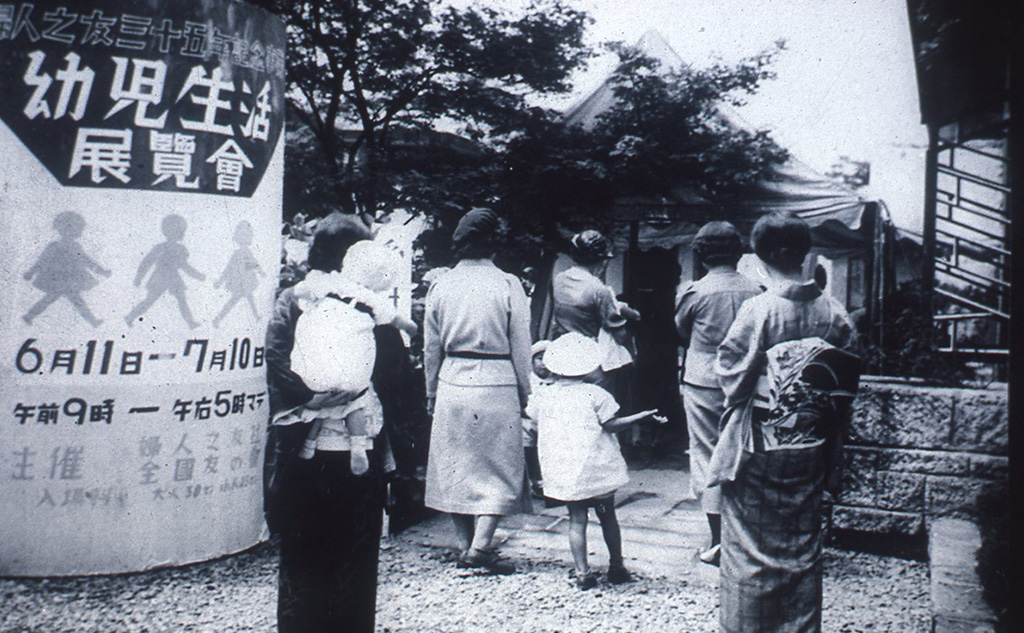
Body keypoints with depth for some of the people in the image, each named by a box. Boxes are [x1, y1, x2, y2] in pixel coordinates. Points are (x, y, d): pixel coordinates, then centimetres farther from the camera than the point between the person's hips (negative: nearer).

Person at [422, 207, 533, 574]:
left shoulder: (441, 285, 3)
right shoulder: (507, 285, -6)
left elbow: (431, 348, 7)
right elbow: (520, 348, -3)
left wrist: (432, 393, 17)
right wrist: (524, 393, 7)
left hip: (452, 383, 3)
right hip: (496, 384, -3)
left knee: (455, 466, 13)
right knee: (499, 467, 6)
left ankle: (465, 547, 21)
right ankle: (480, 547, -1)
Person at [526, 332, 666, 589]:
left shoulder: (545, 396, 1)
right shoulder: (594, 394, -7)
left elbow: (529, 414, 13)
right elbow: (610, 425, -10)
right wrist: (642, 416, -4)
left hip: (564, 471, 2)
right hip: (597, 467, -2)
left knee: (577, 520, 5)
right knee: (607, 516, 13)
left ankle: (582, 572, 0)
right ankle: (616, 567, 22)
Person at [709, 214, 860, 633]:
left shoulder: (758, 309, -16)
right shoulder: (834, 313, -4)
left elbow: (731, 372, -13)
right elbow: (849, 382, 1)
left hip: (759, 446, -4)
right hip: (811, 451, 4)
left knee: (750, 542, 10)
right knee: (803, 544, 16)